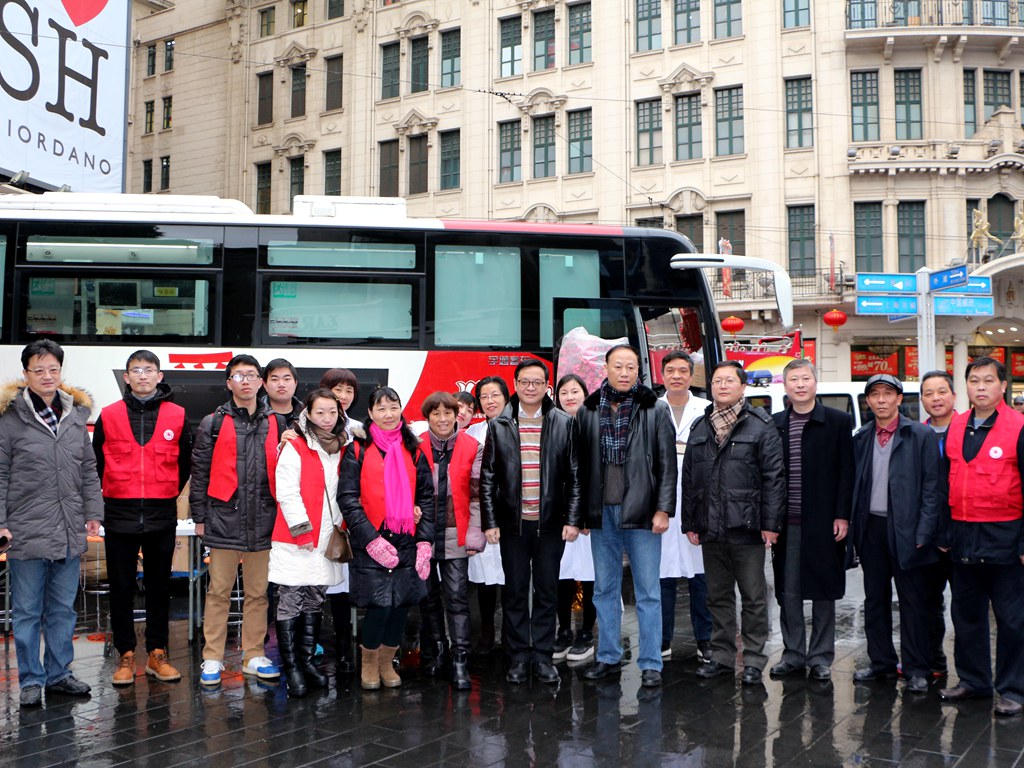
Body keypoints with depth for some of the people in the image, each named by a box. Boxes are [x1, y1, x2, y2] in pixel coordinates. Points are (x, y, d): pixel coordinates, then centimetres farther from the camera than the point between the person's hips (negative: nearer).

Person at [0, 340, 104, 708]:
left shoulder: (76, 415, 9)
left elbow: (88, 470, 14)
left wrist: (93, 513, 10)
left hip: (69, 533, 4)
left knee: (63, 609, 13)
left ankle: (59, 674, 25)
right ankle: (31, 680, 17)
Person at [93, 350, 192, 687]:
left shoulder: (177, 416, 3)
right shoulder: (108, 416, 3)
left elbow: (185, 463, 12)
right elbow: (97, 463, 10)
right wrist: (115, 495, 10)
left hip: (161, 516, 0)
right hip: (119, 516, 0)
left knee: (159, 586, 8)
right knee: (122, 587, 5)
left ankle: (157, 653, 17)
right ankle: (126, 655, 14)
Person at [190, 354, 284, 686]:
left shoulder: (277, 424, 10)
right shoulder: (213, 424, 4)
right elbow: (200, 472, 4)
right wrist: (200, 517, 1)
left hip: (263, 521, 2)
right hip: (224, 520, -2)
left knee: (259, 593, 7)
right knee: (219, 591, 3)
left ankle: (254, 656, 18)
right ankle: (212, 658, 13)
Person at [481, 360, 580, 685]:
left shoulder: (563, 423, 1)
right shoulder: (499, 426, 3)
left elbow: (573, 475, 2)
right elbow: (488, 478, 3)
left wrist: (572, 519, -3)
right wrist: (490, 522, -2)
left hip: (550, 523, 0)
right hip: (513, 523, 0)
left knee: (547, 591, 7)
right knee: (515, 591, 7)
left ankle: (543, 657, 17)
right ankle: (519, 657, 17)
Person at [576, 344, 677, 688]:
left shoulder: (655, 410, -2)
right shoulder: (588, 411, 6)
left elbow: (667, 463, -3)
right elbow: (580, 463, 7)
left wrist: (663, 509, -9)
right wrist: (581, 512, 4)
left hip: (641, 514, -3)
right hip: (601, 513, 3)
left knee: (648, 591, 3)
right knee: (605, 589, 12)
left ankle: (650, 663, 10)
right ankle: (608, 656, 24)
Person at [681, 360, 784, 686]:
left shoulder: (761, 426, -2)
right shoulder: (700, 429, 13)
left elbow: (774, 477, -7)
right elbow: (688, 479, 15)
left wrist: (771, 523, -12)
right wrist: (689, 522, 11)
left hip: (747, 528, -5)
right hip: (710, 530, 5)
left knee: (753, 598, 2)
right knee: (718, 596, 13)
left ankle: (754, 660, 10)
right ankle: (722, 656, 22)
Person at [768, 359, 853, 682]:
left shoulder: (838, 422, 0)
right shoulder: (774, 425, 8)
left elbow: (846, 472, -2)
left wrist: (842, 516, -8)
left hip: (823, 523, -3)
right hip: (786, 523, 3)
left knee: (823, 592, 6)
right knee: (788, 592, 8)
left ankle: (820, 657, 16)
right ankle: (793, 655, 19)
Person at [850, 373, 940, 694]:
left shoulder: (921, 436, -4)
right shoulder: (861, 439, 10)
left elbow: (931, 487, -6)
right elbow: (855, 485, 11)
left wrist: (923, 532, -12)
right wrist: (855, 528, 4)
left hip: (905, 530, -4)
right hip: (871, 528, 5)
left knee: (912, 602, 3)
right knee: (875, 599, 12)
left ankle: (915, 669, 12)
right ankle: (881, 662, 23)